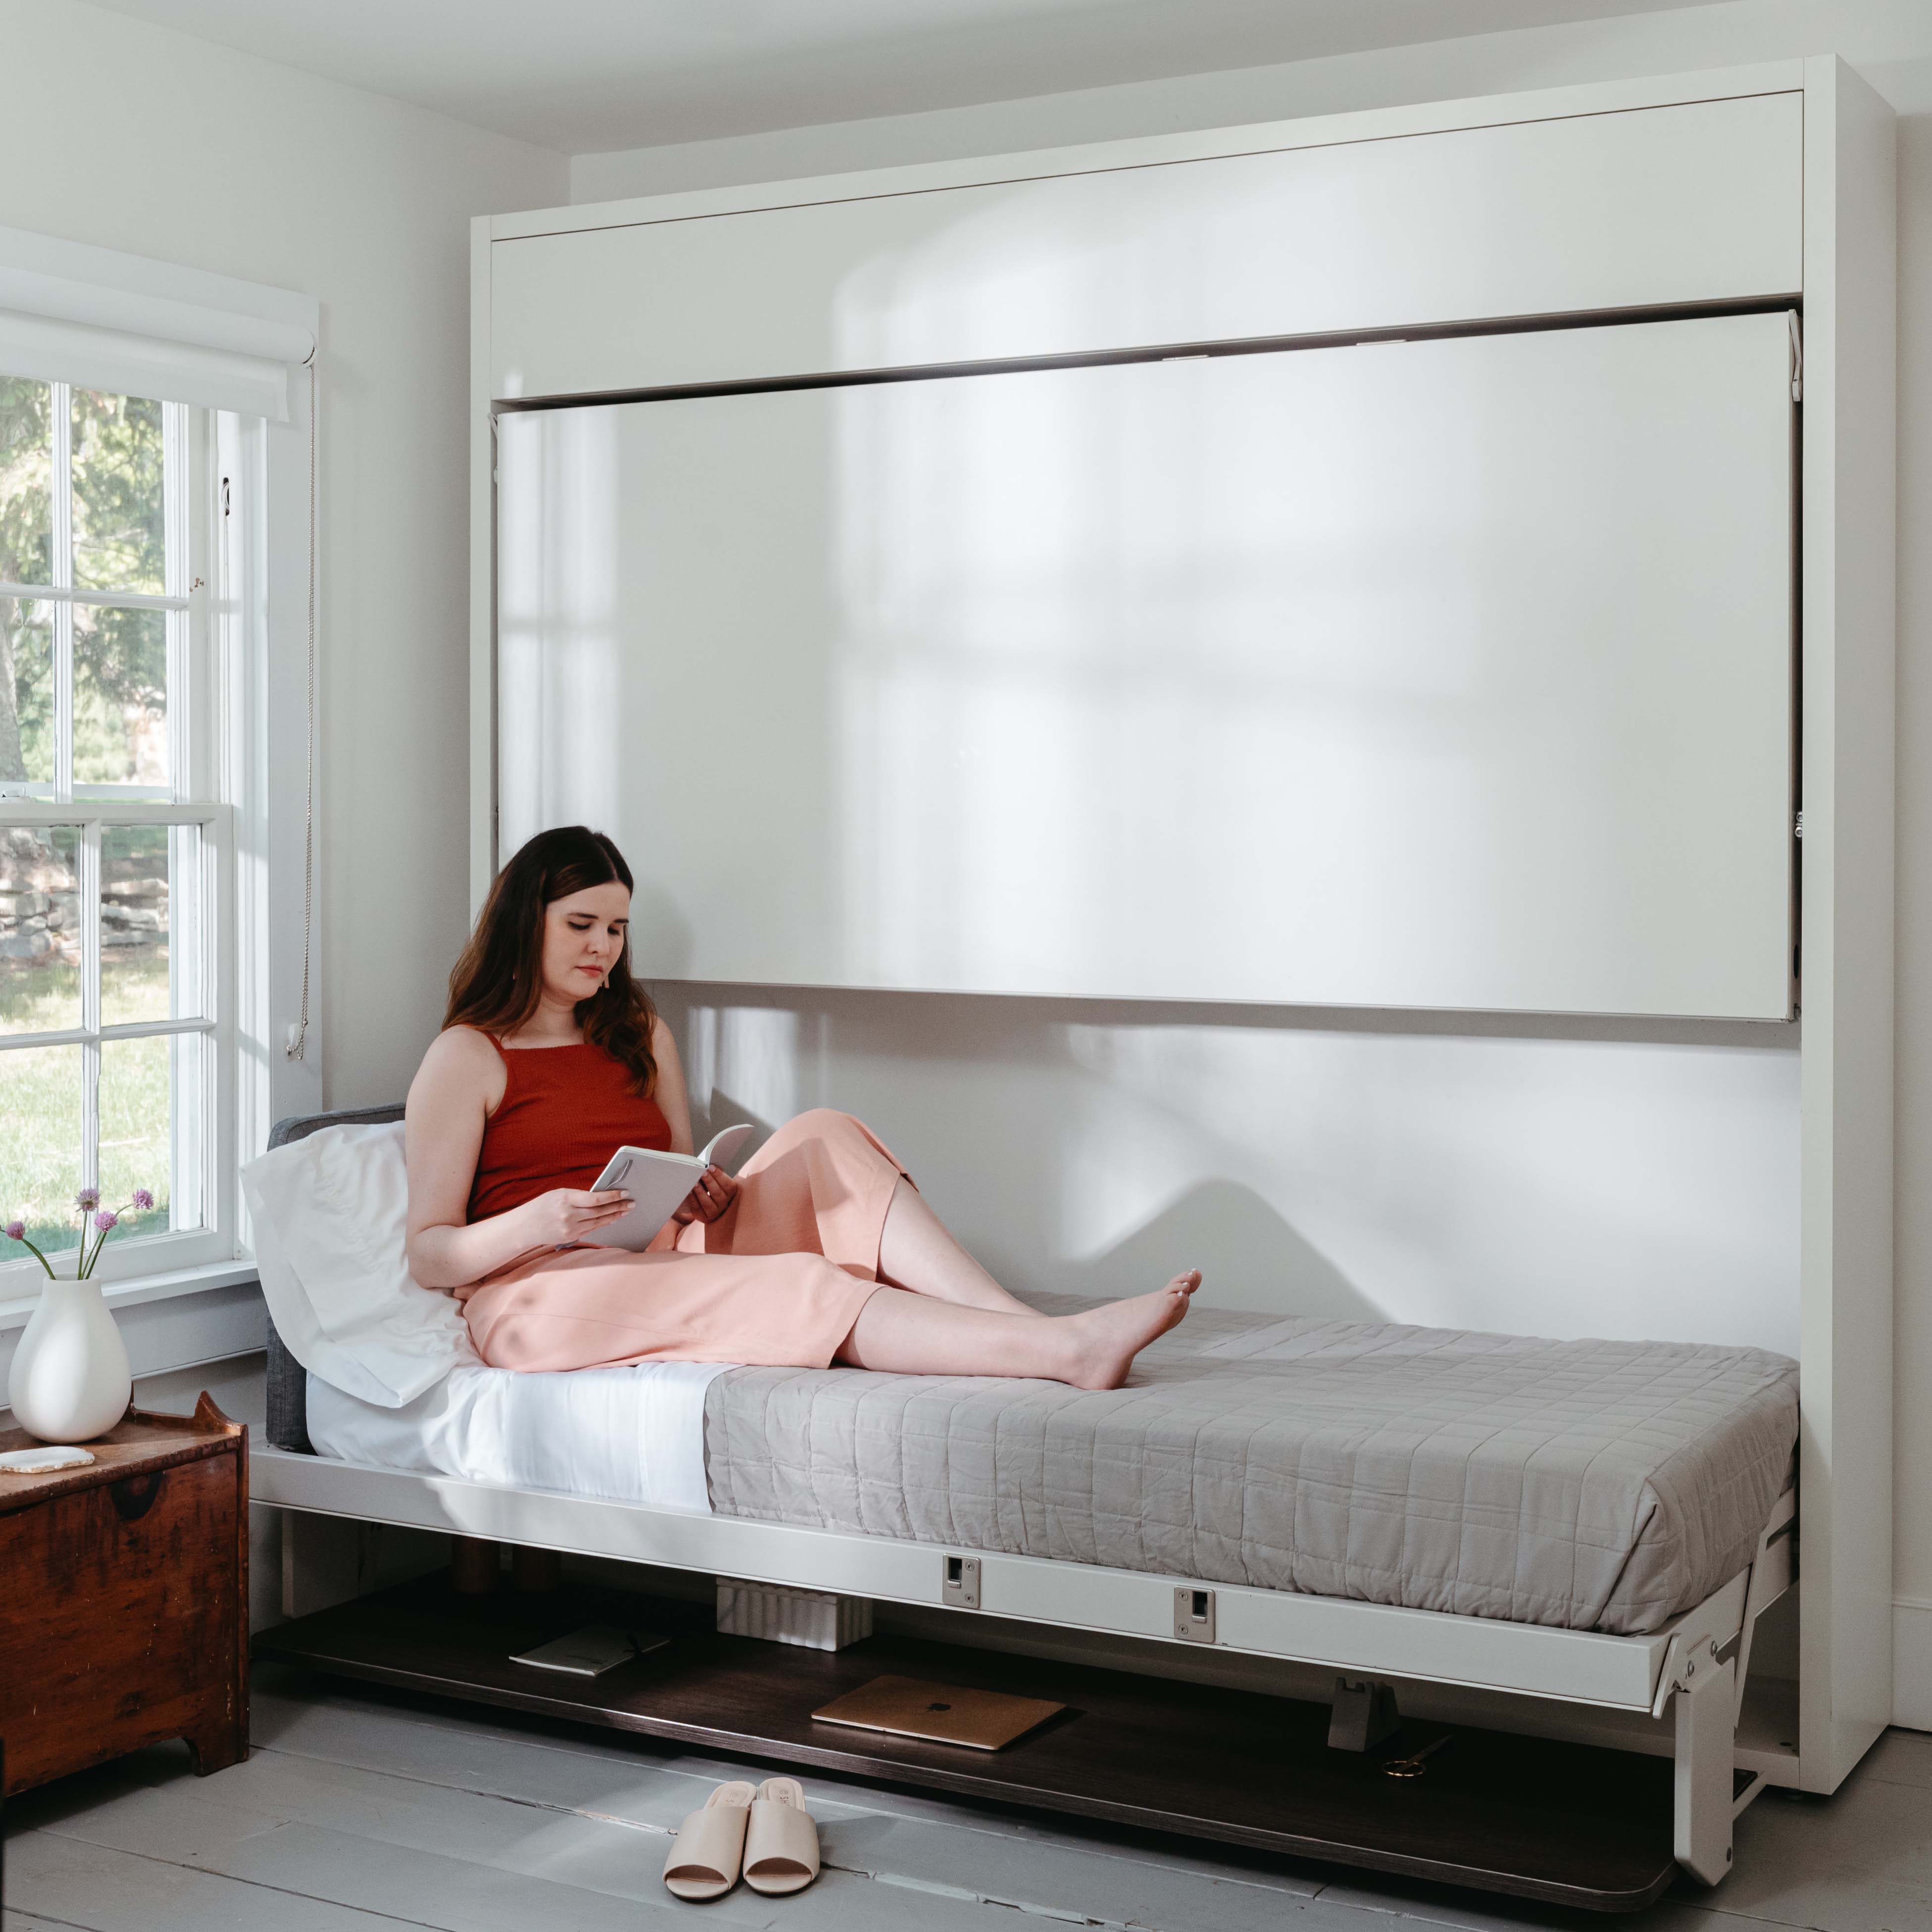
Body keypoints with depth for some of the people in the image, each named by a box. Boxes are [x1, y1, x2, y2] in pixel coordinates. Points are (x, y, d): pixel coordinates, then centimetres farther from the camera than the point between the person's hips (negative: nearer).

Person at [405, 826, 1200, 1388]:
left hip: (661, 1260, 6)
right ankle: (1066, 1351, -45)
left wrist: (714, 1199, -5)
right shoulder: (465, 1058, 3)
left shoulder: (641, 1036, 22)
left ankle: (1039, 1328, -35)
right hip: (537, 1292, -6)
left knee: (822, 1141, -18)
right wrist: (537, 1221, -24)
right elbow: (427, 1253, -3)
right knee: (795, 1288, -31)